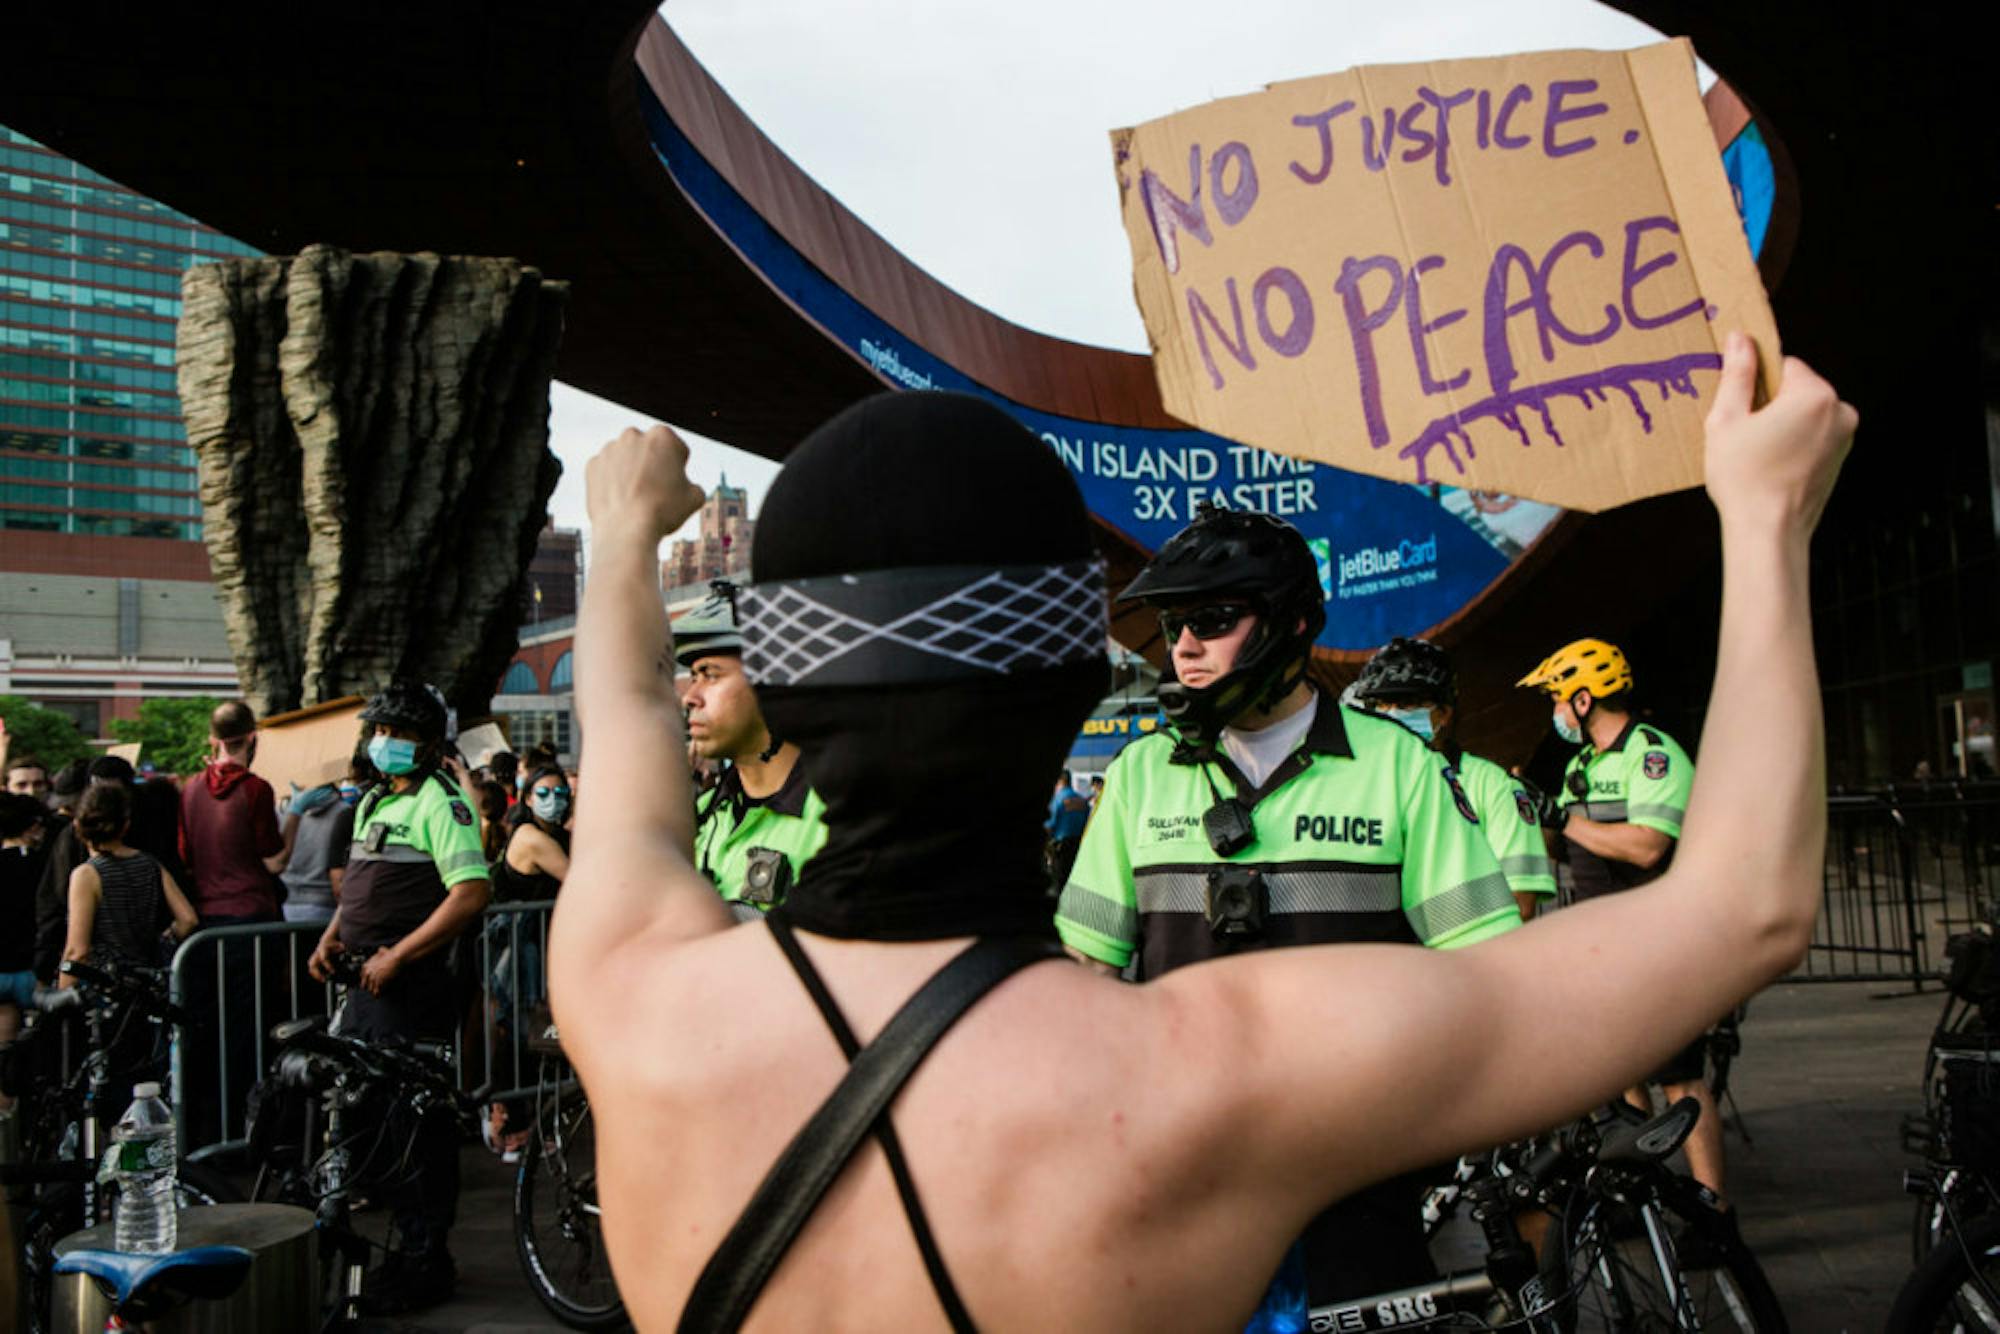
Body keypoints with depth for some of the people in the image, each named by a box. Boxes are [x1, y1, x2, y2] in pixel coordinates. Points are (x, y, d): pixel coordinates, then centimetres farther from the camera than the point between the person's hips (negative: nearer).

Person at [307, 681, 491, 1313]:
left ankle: (426, 1262, 8)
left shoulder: (440, 802, -11)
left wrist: (396, 956, -21)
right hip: (370, 982, 9)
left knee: (416, 1122, -3)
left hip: (414, 984, -9)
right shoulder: (373, 800, 17)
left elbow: (471, 894, -22)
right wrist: (331, 939, 10)